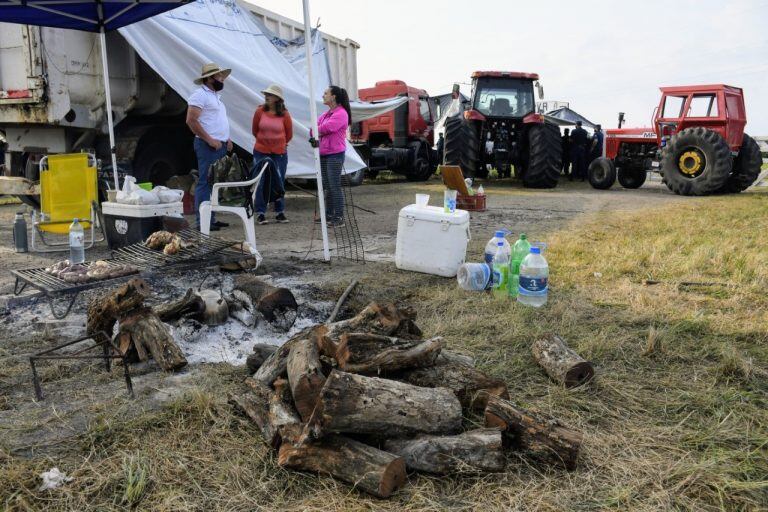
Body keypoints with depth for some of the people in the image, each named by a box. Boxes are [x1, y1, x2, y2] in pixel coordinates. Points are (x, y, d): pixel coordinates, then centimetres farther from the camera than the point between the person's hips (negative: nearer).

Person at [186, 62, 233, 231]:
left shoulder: (216, 95, 21)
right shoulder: (200, 94, -9)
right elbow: (191, 120, -18)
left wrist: (227, 138, 13)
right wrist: (209, 140, -18)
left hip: (220, 146, 10)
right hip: (208, 146, -10)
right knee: (205, 182, -9)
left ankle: (211, 219, 17)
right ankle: (202, 222, -8)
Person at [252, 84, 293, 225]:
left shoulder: (284, 114, -6)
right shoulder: (260, 111, -5)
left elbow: (289, 133, 8)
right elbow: (254, 130, 9)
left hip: (280, 153, 0)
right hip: (261, 152, 0)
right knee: (261, 183, 0)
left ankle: (280, 212, 18)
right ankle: (260, 213, 9)